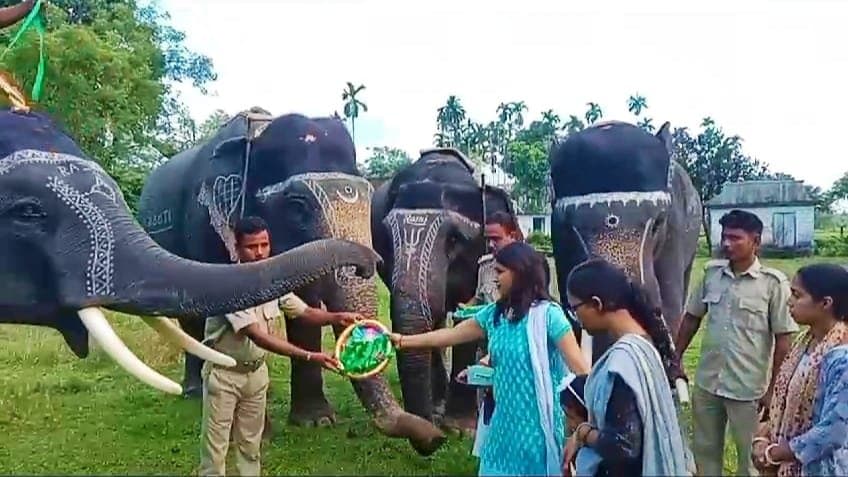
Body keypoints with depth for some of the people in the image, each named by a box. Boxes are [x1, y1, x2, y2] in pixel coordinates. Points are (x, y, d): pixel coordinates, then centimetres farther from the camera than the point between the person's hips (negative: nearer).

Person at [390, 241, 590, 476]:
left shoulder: (548, 314, -14)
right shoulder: (494, 314, 6)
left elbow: (580, 369, -16)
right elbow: (450, 335, 15)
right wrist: (402, 341, 16)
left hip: (537, 424, -6)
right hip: (506, 421, 6)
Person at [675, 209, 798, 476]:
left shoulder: (773, 283, -12)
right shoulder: (711, 273, 0)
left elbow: (784, 338, -10)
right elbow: (691, 317, 11)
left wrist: (773, 389, -10)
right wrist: (675, 359, 10)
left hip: (748, 388, -4)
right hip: (706, 383, 4)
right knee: (704, 450, 18)